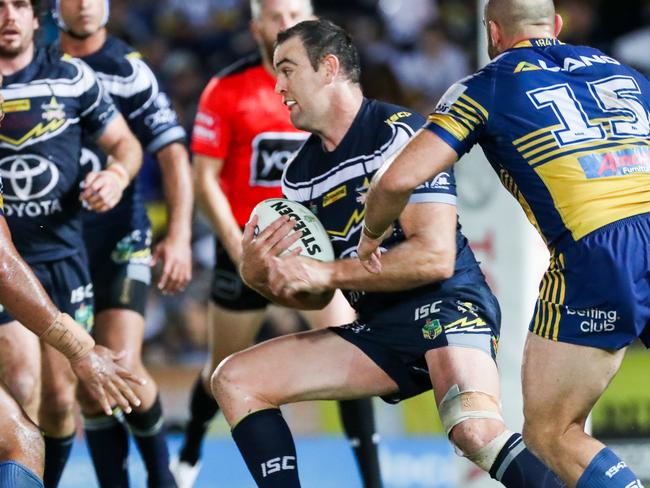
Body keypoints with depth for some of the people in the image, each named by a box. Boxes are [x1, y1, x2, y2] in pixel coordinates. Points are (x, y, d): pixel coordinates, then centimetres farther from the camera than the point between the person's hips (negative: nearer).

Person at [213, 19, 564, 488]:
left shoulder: (400, 134, -10)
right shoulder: (300, 175, 12)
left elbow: (436, 257, -19)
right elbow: (315, 296, 19)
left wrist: (327, 271, -17)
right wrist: (259, 275, -3)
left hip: (445, 306, -8)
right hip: (377, 330, 8)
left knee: (475, 430, -37)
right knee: (234, 380, 0)